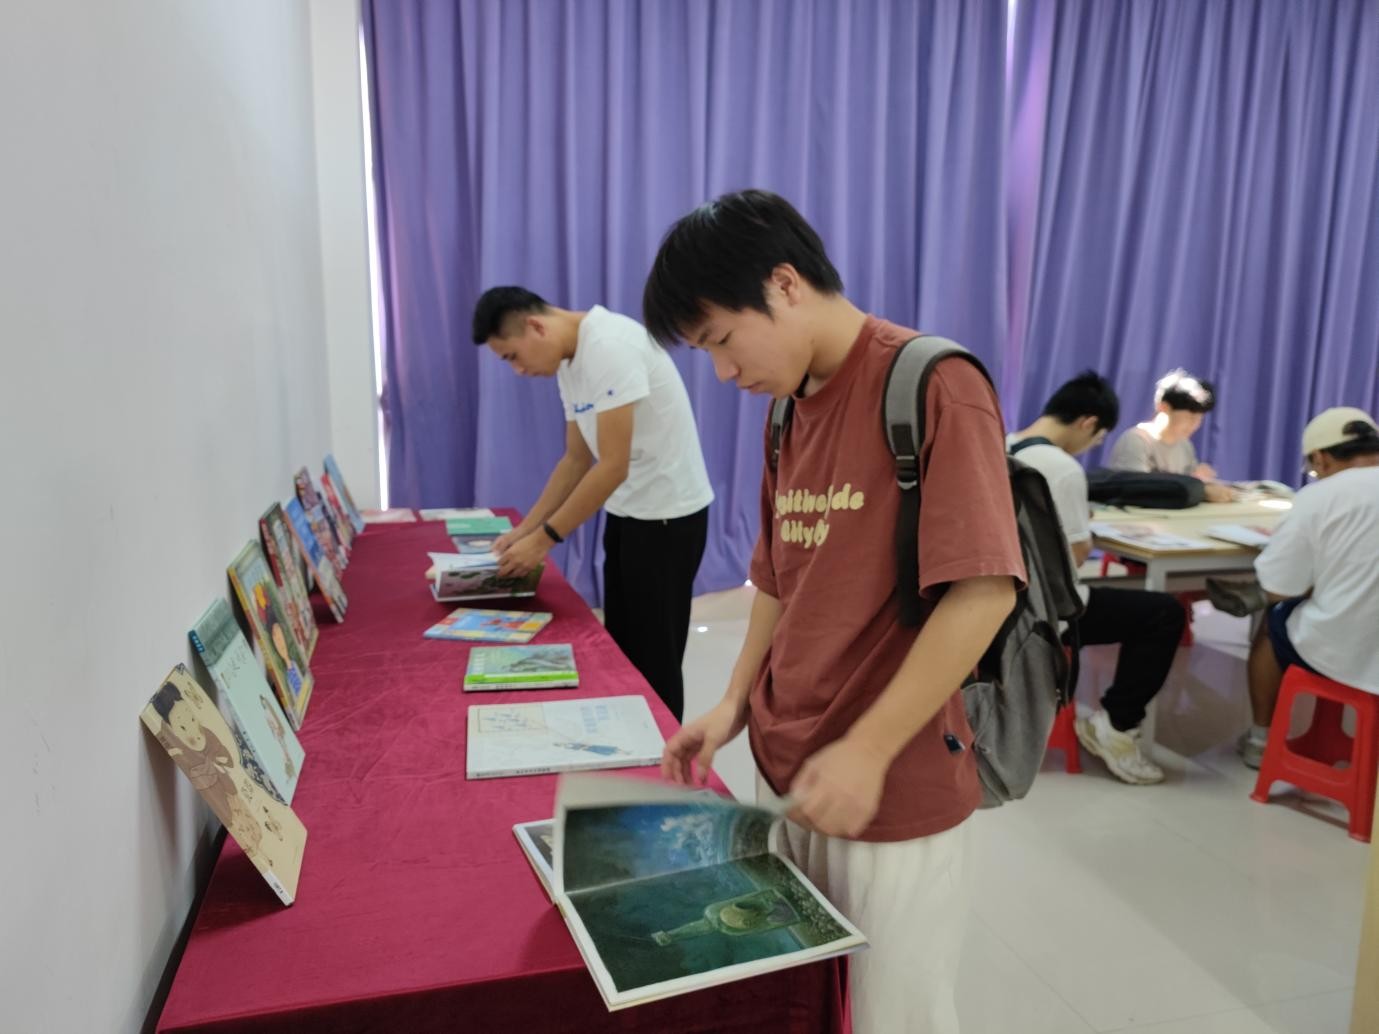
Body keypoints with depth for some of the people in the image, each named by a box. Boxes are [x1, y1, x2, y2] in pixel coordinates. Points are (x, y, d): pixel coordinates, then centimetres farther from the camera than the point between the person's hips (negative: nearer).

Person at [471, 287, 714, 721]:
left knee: (653, 658, 1)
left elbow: (613, 466, -24)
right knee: (622, 650, 15)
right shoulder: (568, 365, 8)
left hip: (667, 515, -9)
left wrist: (544, 538, -17)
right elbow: (577, 461, 15)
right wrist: (524, 530, 11)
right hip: (627, 513, 9)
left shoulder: (610, 346, -22)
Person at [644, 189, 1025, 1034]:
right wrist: (736, 704, 5)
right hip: (785, 774, 7)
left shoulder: (933, 385, -15)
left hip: (893, 793, -7)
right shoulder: (789, 411, 9)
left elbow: (983, 590, -21)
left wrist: (868, 751, -20)